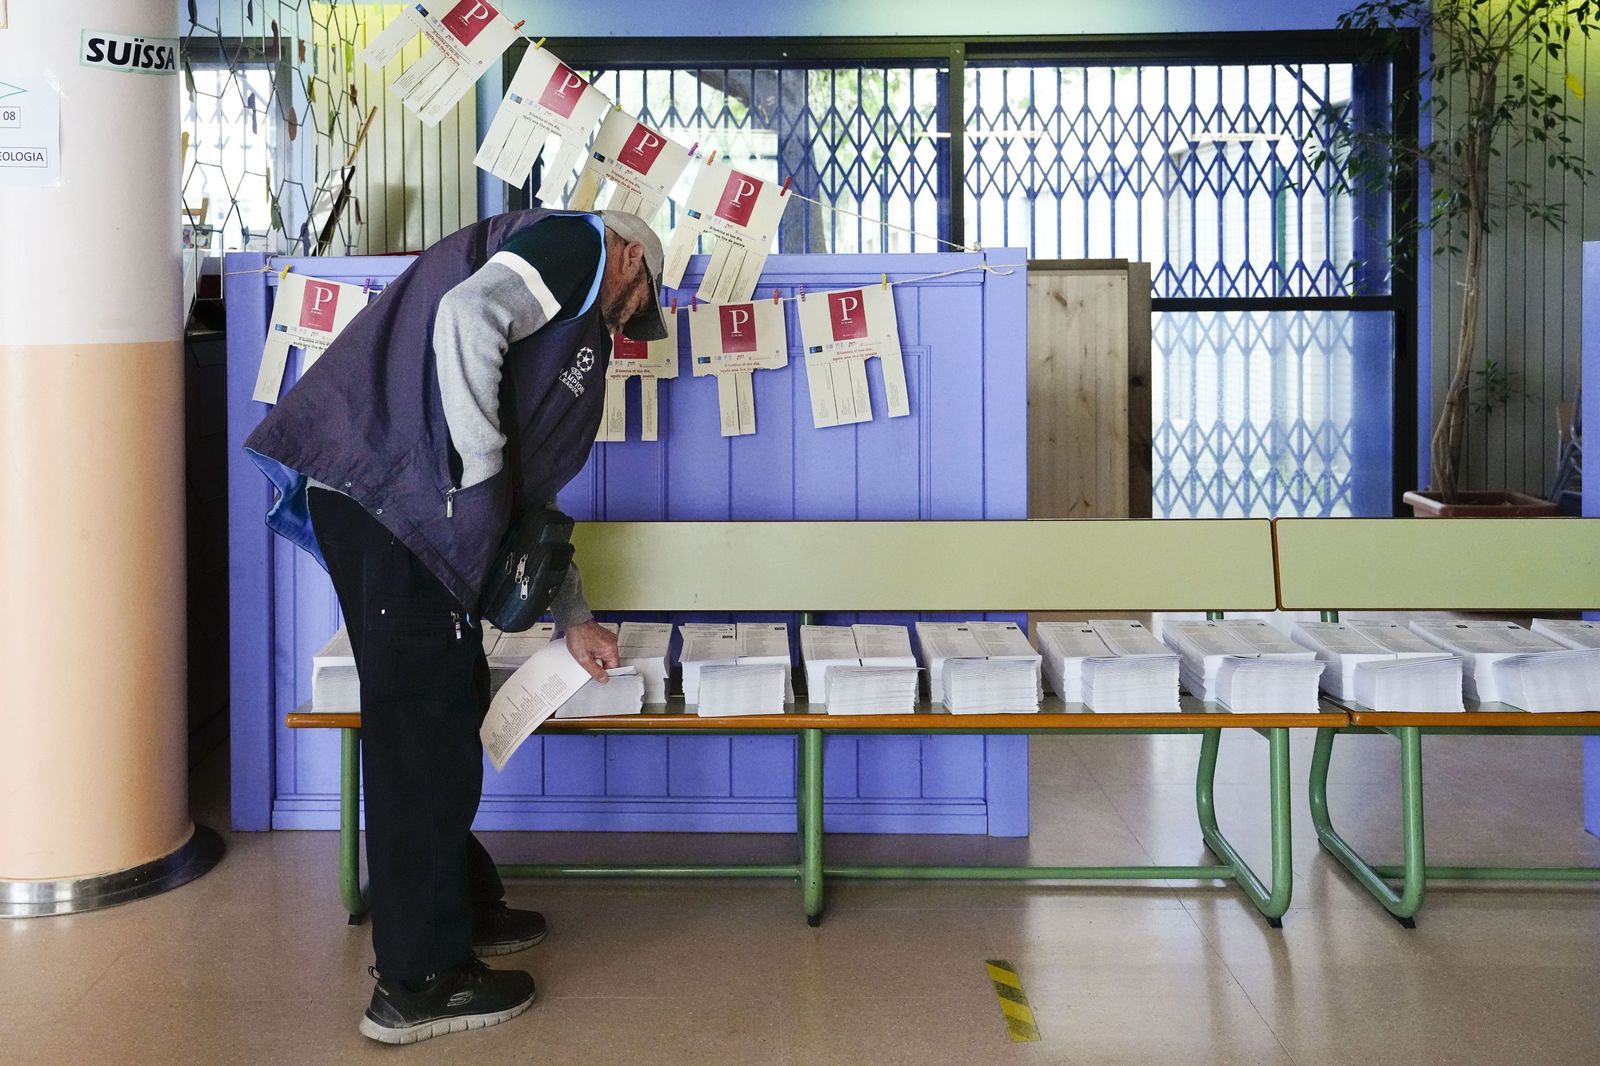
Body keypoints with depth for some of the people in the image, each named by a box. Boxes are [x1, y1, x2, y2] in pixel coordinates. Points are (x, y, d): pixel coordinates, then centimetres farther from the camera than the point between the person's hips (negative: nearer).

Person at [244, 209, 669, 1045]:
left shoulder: (573, 324, 31)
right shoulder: (579, 244, 4)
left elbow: (525, 490, 34)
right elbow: (467, 316, -18)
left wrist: (573, 617, 37)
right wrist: (479, 467, -12)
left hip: (409, 506, 10)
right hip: (389, 494, -10)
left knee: (452, 711, 19)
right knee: (421, 724, -4)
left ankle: (461, 907, 34)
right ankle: (419, 982, 4)